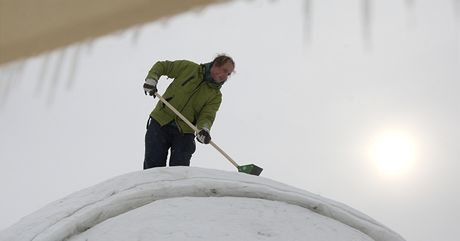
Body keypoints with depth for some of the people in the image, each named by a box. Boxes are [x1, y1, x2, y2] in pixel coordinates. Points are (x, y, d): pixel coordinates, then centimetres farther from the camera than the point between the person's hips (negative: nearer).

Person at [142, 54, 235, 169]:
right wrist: (151, 79, -8)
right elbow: (162, 66, 10)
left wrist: (204, 128, -29)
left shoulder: (216, 96, 6)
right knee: (153, 168, -2)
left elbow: (207, 116, -7)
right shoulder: (189, 68, 3)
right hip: (160, 122, -1)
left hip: (185, 132, 1)